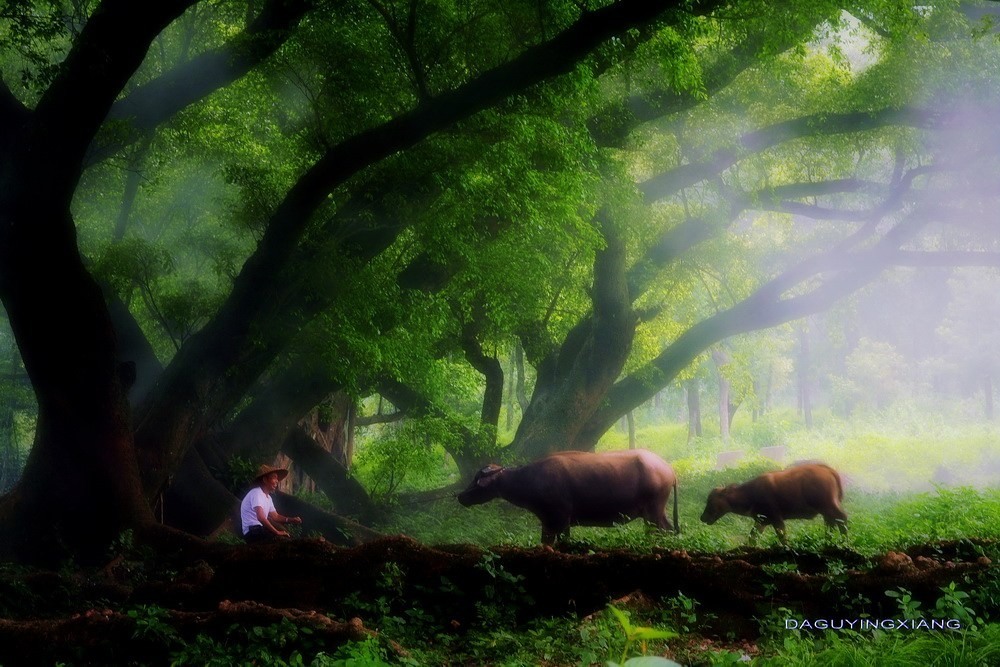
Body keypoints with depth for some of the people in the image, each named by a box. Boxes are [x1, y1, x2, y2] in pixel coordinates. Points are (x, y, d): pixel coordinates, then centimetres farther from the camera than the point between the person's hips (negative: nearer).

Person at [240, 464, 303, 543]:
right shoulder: (256, 493, -14)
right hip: (252, 531, -10)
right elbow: (261, 517, -26)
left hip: (260, 530, 10)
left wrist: (291, 520, 1)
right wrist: (277, 532, -25)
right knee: (282, 538, -23)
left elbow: (275, 516, 18)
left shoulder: (268, 497, 19)